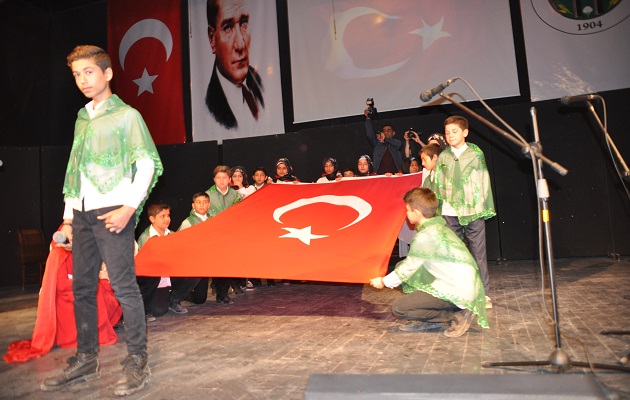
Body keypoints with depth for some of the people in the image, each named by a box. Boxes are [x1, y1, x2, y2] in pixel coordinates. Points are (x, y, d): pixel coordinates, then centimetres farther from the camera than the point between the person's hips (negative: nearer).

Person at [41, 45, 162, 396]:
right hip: (82, 215, 7)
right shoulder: (81, 119, 20)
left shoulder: (126, 115, 0)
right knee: (82, 287, 10)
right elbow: (74, 170, 21)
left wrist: (129, 208, -16)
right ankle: (86, 360, 23)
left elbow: (148, 163, -7)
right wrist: (68, 214, 16)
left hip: (112, 212, -7)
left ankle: (137, 362, 2)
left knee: (124, 286, -7)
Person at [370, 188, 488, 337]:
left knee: (398, 307, -11)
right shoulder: (439, 227, 10)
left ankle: (457, 315, -3)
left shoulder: (425, 236, -18)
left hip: (458, 291, -10)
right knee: (401, 266, 13)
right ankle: (427, 320, 14)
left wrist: (384, 282, 7)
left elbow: (409, 268, -9)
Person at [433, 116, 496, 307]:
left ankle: (483, 293, 12)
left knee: (478, 251, 1)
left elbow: (484, 181, 4)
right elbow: (437, 185, 10)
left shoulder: (476, 153, 4)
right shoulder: (442, 157, 9)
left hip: (473, 211, -2)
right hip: (450, 212, 2)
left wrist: (485, 208, -1)